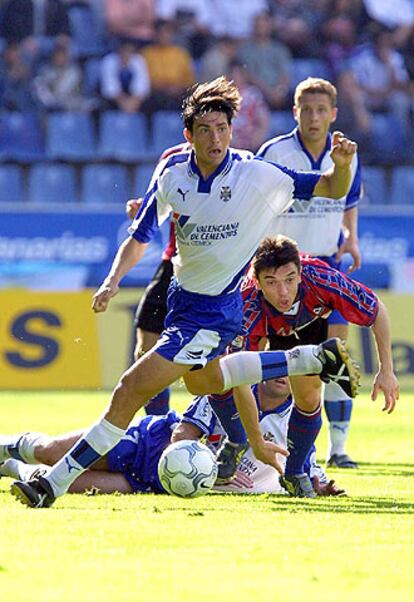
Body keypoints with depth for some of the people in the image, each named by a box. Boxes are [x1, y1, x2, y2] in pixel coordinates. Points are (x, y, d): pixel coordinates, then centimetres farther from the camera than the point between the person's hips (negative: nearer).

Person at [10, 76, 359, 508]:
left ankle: (54, 484, -8)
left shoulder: (257, 176, -19)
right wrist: (113, 280, -14)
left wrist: (342, 164, -31)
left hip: (211, 313, -8)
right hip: (183, 294, 8)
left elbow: (332, 190, -10)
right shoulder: (172, 174, -8)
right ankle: (315, 359, 48)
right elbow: (140, 235, 2)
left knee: (131, 390, -14)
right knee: (203, 381, 34)